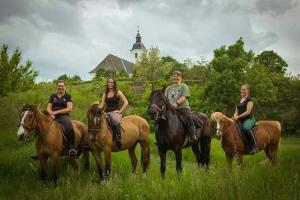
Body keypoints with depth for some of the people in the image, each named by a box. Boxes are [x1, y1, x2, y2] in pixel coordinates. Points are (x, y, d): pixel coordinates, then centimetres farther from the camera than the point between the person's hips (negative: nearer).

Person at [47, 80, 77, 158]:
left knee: (69, 128, -36)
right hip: (53, 116, 4)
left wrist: (57, 112, -11)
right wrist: (51, 113, -9)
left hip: (64, 116, -4)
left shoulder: (68, 97, 8)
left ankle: (72, 148, -20)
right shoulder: (53, 96, 20)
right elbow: (48, 108, 15)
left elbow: (69, 108, -4)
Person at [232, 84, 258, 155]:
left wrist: (238, 117, -19)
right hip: (240, 120, 8)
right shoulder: (239, 100, 18)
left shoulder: (249, 99, -3)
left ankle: (254, 147, -30)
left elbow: (248, 112, -14)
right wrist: (234, 117, -5)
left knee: (246, 128, -38)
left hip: (249, 119, -8)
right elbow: (236, 112, 17)